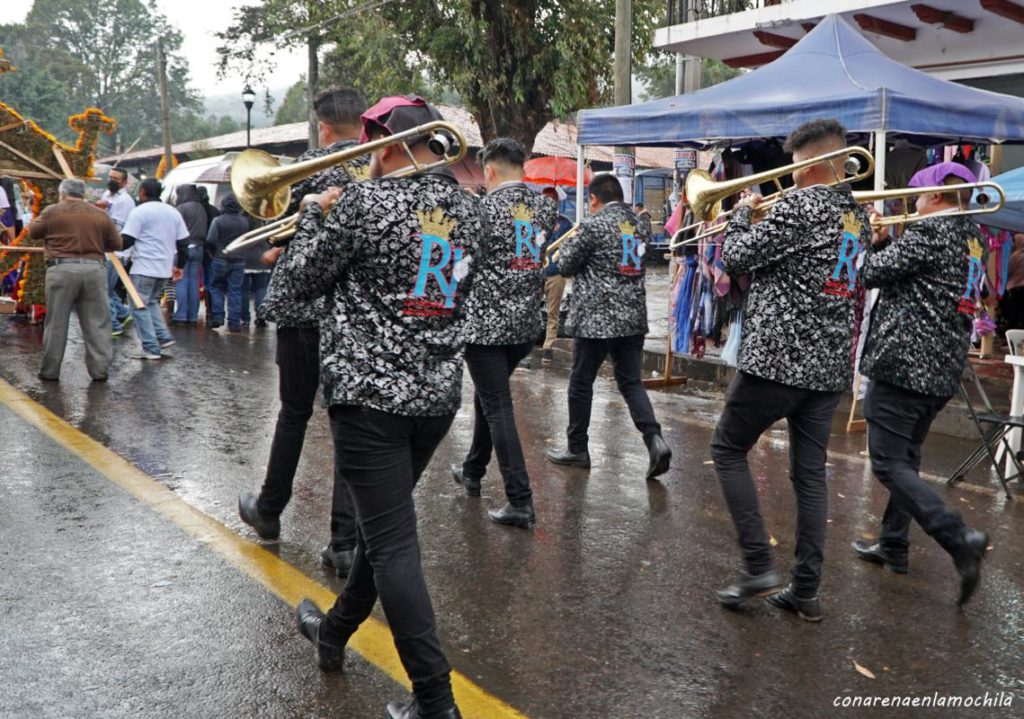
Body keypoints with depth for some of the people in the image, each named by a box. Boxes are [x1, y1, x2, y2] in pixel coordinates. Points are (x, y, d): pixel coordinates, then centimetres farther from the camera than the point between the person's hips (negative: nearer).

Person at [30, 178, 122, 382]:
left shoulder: (52, 211, 2)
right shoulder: (100, 215, 8)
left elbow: (33, 232, 13)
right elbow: (116, 244, 11)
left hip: (62, 270, -1)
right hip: (94, 269, 2)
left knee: (56, 323, 7)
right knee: (96, 323, 7)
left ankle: (50, 371, 13)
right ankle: (99, 370, 7)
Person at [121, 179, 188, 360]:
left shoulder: (139, 212, -9)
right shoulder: (173, 212, 11)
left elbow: (126, 240, -13)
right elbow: (183, 242, 14)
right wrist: (179, 265, 22)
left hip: (144, 268, -7)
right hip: (165, 268, 7)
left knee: (140, 306, -1)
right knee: (151, 302, 24)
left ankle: (151, 348, -5)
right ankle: (163, 337, 14)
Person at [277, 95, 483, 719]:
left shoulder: (367, 201, -13)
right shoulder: (469, 208, 7)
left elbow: (303, 281, -3)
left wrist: (316, 216, 13)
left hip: (370, 393, -7)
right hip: (439, 392, 7)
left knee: (394, 544, -3)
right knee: (383, 523, 22)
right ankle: (335, 632, 42)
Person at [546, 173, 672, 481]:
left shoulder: (593, 224, -11)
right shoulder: (638, 223, 10)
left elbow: (566, 266, -5)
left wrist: (566, 245, 14)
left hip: (596, 317, -6)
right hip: (633, 316, 6)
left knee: (581, 383, 9)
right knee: (631, 382, 10)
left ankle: (577, 448, 18)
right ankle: (654, 439, -9)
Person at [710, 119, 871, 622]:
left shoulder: (799, 204, -13)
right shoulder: (858, 216, 13)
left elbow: (736, 259, -11)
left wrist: (742, 214, 6)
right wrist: (765, 218, 18)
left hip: (779, 357, -7)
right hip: (831, 365, 8)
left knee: (728, 449, 9)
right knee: (810, 473, 10)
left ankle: (758, 566, 4)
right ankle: (805, 590, 13)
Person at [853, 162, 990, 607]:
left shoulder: (927, 233, -14)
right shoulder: (974, 241, 14)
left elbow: (872, 274, -11)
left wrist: (872, 241, 6)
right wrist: (886, 243, 12)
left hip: (904, 362, -9)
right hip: (944, 370, 9)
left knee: (888, 462, -7)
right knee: (906, 457, 19)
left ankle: (959, 538, -18)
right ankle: (893, 545, 26)